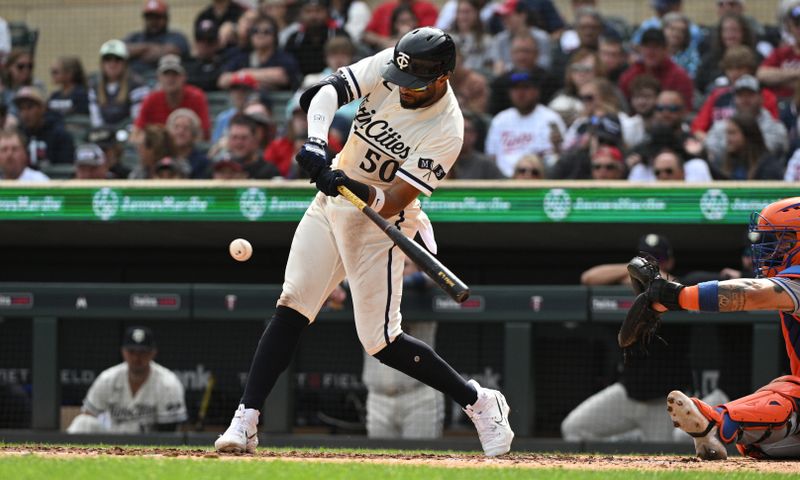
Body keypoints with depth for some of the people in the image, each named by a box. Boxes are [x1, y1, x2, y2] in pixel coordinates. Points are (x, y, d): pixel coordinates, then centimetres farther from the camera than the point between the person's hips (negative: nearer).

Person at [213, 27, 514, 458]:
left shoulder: (445, 131, -25)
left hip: (379, 223, -5)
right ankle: (245, 422, -5)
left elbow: (392, 202, -27)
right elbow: (325, 91, -20)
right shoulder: (386, 67, -12)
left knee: (380, 341, -4)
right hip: (331, 200, 5)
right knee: (291, 308, -5)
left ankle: (479, 403, 13)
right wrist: (316, 140, -38)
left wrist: (358, 191, -45)